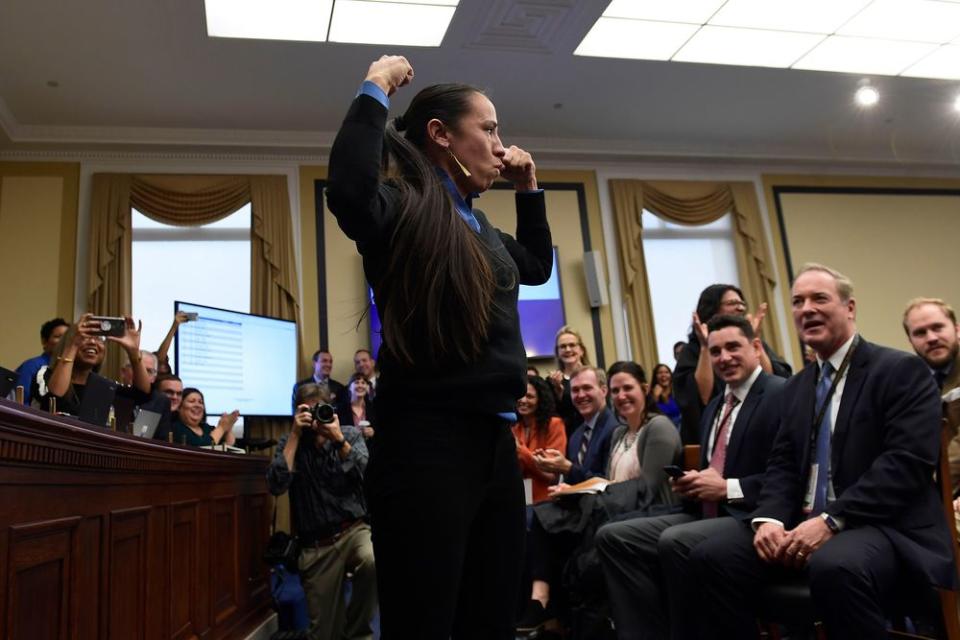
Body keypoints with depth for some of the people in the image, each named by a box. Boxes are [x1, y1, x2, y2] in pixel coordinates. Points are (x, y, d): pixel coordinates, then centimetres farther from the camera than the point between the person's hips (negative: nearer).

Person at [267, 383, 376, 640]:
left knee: (372, 562, -35)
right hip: (316, 544, 1)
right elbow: (276, 486, -12)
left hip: (354, 530, 0)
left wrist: (339, 439, -18)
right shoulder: (288, 442, 5)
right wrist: (295, 435, -11)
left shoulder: (351, 435, 6)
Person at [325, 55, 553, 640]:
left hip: (496, 442, 9)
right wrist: (375, 91, -16)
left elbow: (538, 266, 35)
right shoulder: (404, 209, -7)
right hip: (428, 443, -8)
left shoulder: (478, 226, 17)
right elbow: (349, 190, -31)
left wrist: (529, 189, 24)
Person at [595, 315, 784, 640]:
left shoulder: (782, 395, -7)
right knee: (613, 536, -6)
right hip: (709, 513, 9)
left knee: (675, 541, -34)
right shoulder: (714, 407, 20)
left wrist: (728, 488, -18)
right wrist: (694, 484, 3)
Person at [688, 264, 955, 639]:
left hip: (884, 526, -5)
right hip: (803, 525, 6)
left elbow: (908, 462, -14)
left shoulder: (902, 371, -2)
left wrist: (831, 521, -22)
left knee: (836, 568, -38)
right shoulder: (797, 386, 19)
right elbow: (782, 464, 14)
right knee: (712, 557, -17)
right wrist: (769, 518, -8)